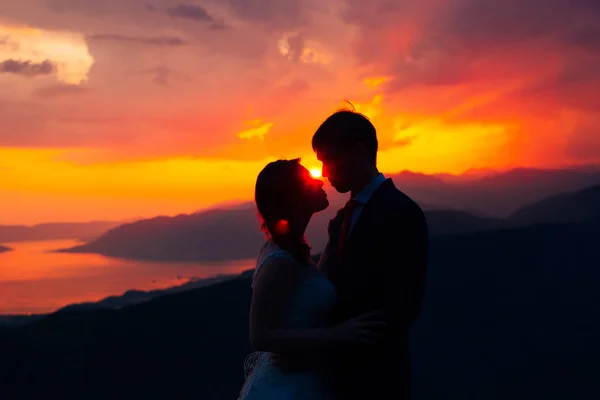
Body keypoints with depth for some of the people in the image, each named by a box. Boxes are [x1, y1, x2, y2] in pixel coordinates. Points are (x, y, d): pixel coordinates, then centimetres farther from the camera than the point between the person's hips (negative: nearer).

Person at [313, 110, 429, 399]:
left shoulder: (401, 213, -13)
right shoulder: (344, 217, 13)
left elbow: (402, 307, -20)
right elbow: (334, 290, 10)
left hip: (375, 376, -7)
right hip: (342, 370, 7)